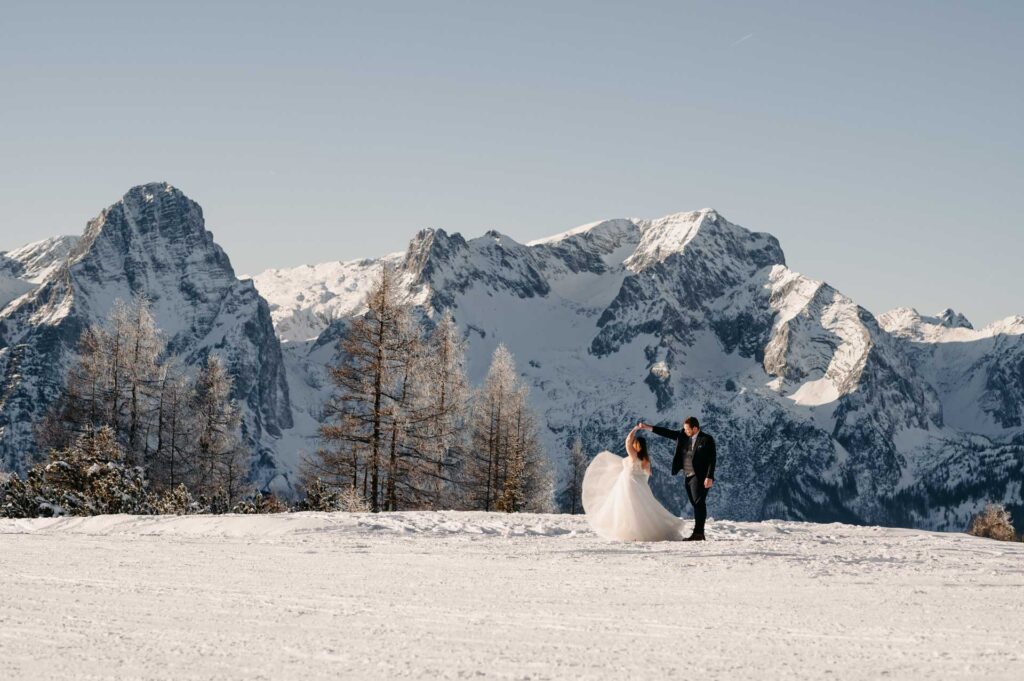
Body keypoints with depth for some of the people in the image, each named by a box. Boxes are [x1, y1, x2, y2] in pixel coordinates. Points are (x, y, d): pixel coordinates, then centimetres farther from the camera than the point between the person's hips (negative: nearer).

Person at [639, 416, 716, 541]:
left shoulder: (707, 440, -7)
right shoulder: (683, 437, 11)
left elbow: (712, 460, -11)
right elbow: (667, 433, 13)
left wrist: (709, 477, -18)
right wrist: (649, 428, 8)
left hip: (700, 478, -7)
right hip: (688, 477, 7)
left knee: (699, 503, -12)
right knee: (696, 504, 6)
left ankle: (698, 533, -17)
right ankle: (699, 534, 6)